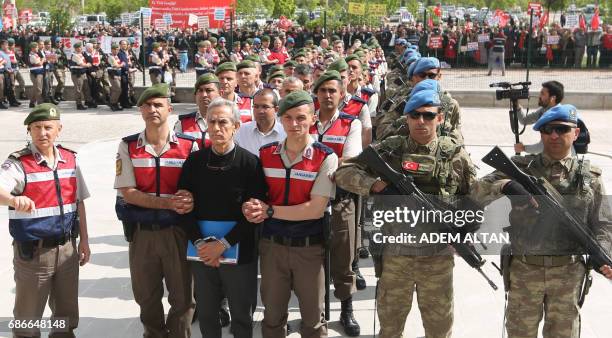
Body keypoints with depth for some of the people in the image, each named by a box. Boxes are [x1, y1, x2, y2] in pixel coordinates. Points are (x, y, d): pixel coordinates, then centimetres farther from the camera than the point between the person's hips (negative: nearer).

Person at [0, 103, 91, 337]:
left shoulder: (70, 159, 5)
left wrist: (84, 240, 10)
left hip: (67, 248, 5)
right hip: (33, 251, -4)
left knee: (67, 313, 18)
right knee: (28, 318, 8)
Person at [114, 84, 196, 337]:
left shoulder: (189, 146, -2)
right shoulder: (128, 147, 0)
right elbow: (128, 193, -7)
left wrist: (189, 200, -24)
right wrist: (169, 203, -18)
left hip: (177, 231, -1)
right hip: (141, 232, 1)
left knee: (183, 297, 5)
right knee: (147, 297, 15)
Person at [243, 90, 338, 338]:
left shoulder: (325, 158, -9)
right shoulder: (265, 154, 4)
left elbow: (316, 209, -15)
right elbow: (255, 195, 10)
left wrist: (269, 210, -16)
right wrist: (251, 208, -14)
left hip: (309, 247, -3)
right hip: (271, 244, 3)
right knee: (272, 316, 15)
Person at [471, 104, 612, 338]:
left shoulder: (589, 177, 4)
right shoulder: (520, 168, 1)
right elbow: (478, 193, -8)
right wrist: (506, 185, -27)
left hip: (569, 273, 0)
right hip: (524, 270, 0)